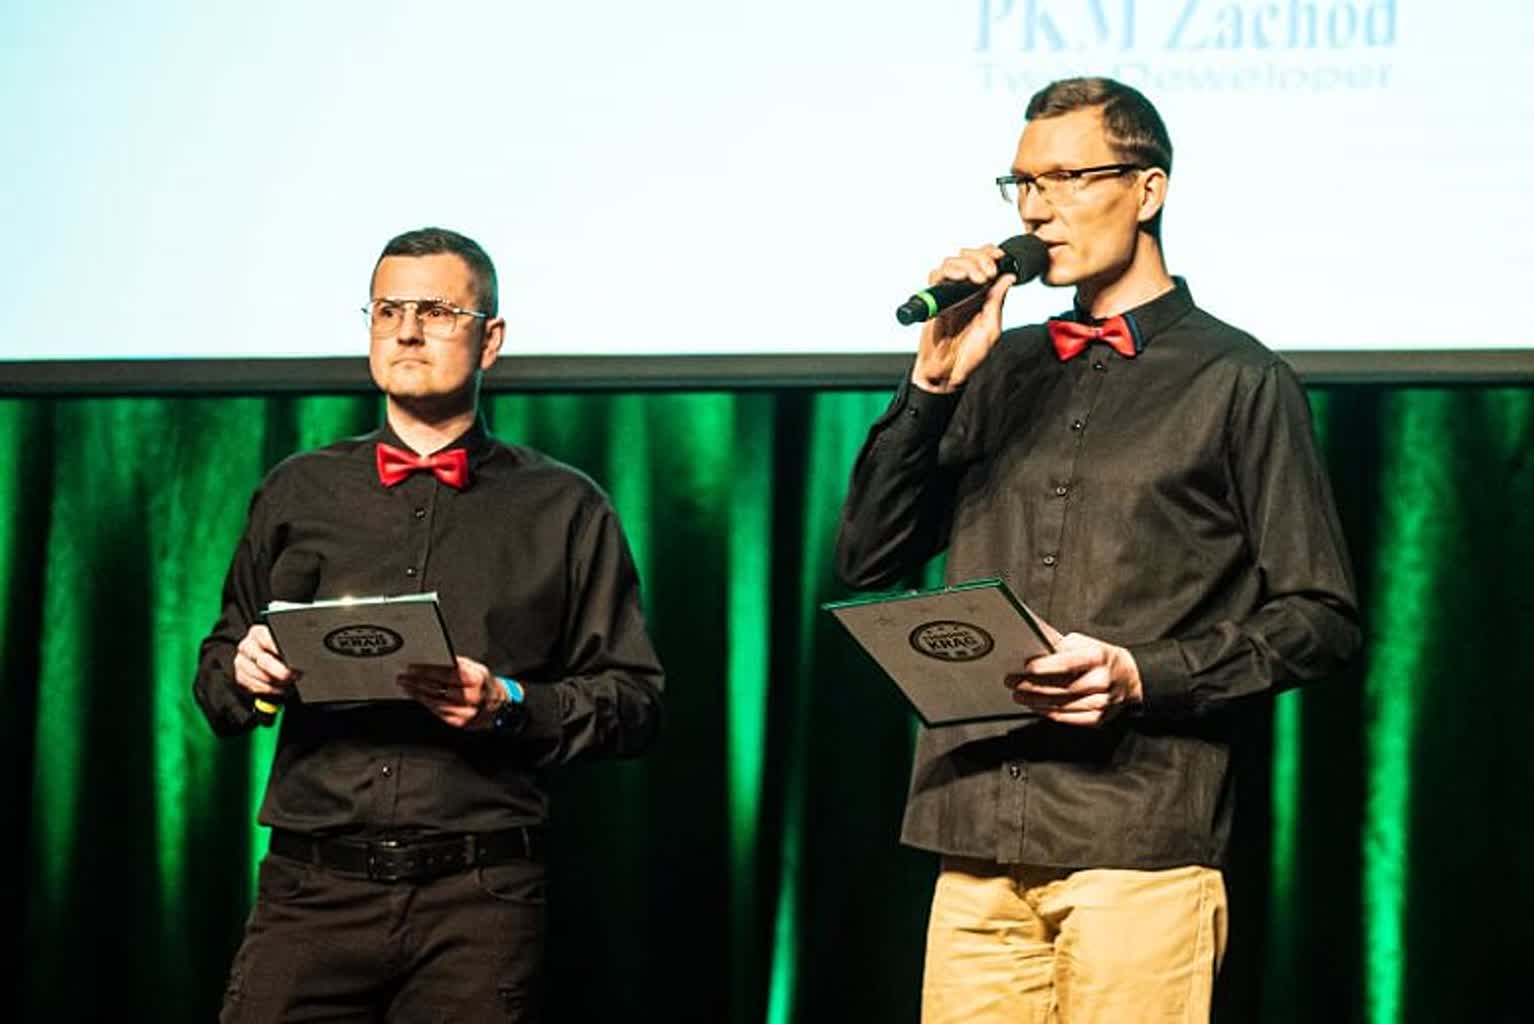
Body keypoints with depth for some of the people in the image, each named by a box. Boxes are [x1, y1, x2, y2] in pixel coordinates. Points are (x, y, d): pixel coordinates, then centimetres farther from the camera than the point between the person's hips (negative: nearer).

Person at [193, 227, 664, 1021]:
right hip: (313, 888, 2)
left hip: (479, 900, -1)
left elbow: (633, 702, 6)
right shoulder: (296, 494, 16)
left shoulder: (565, 510, 9)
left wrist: (511, 707, -11)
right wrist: (244, 670, -1)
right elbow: (217, 676, 22)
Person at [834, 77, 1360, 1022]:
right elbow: (868, 563, 12)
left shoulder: (1239, 383, 3)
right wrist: (933, 386, 0)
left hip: (1140, 847, -4)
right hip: (979, 846, 4)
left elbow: (1321, 621, 0)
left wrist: (1144, 676, -13)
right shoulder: (1002, 369, 17)